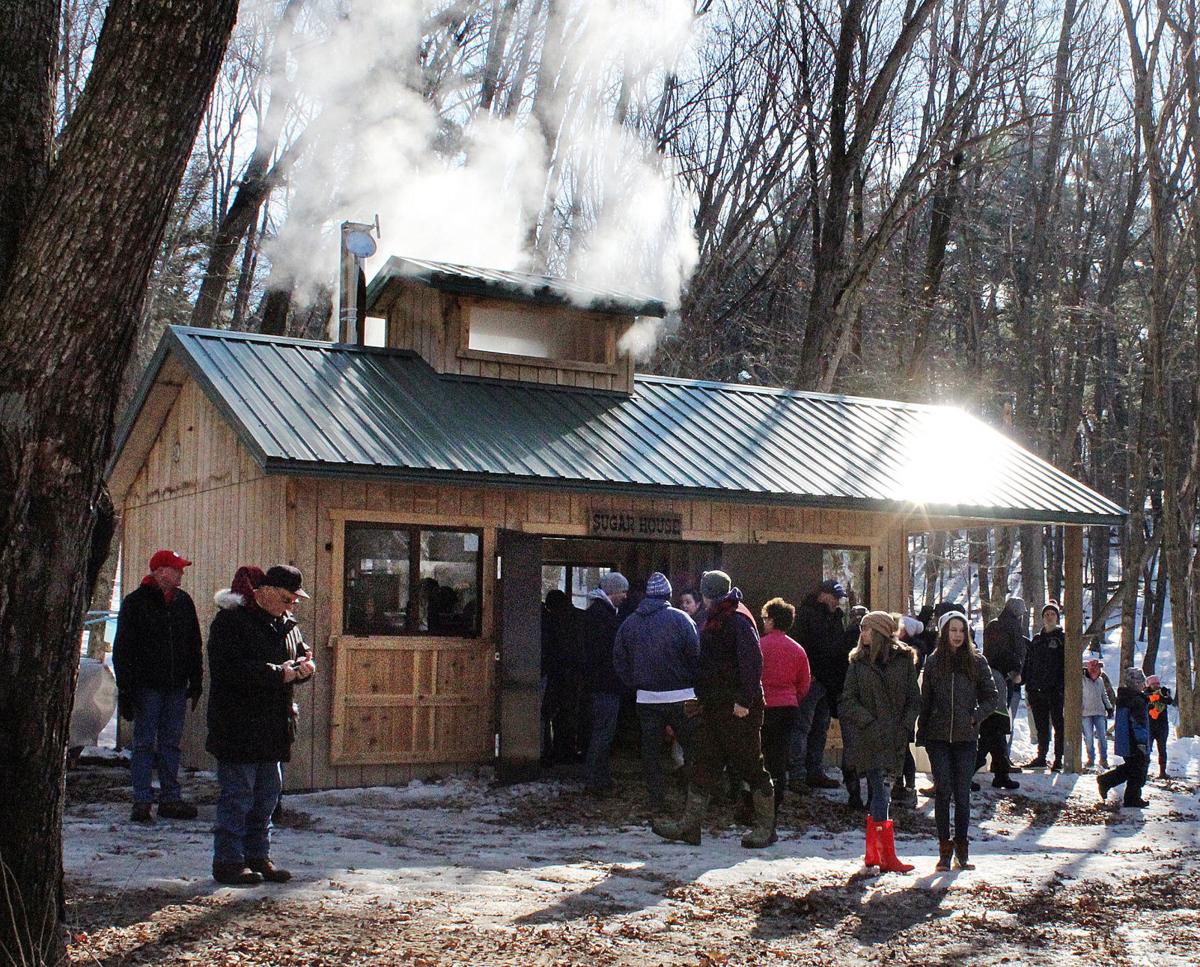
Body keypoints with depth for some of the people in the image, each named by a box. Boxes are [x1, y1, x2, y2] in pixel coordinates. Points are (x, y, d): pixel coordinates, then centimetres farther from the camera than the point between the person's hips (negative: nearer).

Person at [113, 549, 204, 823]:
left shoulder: (183, 602, 10)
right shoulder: (135, 603, -5)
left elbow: (194, 645, 17)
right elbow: (122, 649, -5)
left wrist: (196, 682, 12)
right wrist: (125, 688, -11)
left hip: (176, 687, 5)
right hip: (147, 686, -4)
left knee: (171, 744, 8)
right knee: (144, 744, -1)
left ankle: (171, 799, 14)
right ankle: (142, 802, 3)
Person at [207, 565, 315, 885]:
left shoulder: (286, 624, 12)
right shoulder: (230, 621, -13)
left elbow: (301, 654, 21)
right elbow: (232, 669, -23)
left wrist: (302, 666, -4)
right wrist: (279, 674, -22)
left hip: (274, 727, 8)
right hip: (238, 726, -8)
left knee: (267, 796, 13)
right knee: (238, 796, -5)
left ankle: (258, 856, 22)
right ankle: (227, 861, 3)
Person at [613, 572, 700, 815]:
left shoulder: (629, 623, 5)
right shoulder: (680, 619, -7)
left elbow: (619, 659, 8)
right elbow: (696, 656, -9)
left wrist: (635, 685, 13)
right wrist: (696, 687, 2)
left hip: (646, 698, 3)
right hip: (680, 697, -3)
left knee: (650, 749, 9)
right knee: (691, 747, 8)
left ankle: (656, 799, 9)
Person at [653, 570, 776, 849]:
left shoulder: (738, 620, -14)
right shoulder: (715, 620, 17)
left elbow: (752, 661, -23)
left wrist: (745, 700, -25)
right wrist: (701, 695, 17)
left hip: (738, 710, -10)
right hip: (714, 707, 10)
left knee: (749, 766, -2)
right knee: (705, 766, 9)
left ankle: (766, 828, 8)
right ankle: (690, 825, 12)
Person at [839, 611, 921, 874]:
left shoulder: (904, 660, 6)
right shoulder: (858, 663, 4)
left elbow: (914, 700, 9)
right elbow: (847, 702, 1)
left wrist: (904, 727, -4)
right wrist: (870, 723, -11)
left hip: (894, 737, 2)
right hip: (868, 739, -2)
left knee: (878, 794, 9)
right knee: (880, 793, -9)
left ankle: (873, 853, 17)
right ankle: (887, 856, -10)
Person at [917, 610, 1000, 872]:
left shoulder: (977, 661, 4)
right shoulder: (934, 662, 5)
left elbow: (992, 697, 9)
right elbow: (925, 700, 8)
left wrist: (976, 715, -6)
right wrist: (921, 735, 4)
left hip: (966, 737, 0)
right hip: (938, 737, 0)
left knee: (962, 793, 2)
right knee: (943, 791, -2)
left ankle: (962, 848, 10)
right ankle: (945, 847, 5)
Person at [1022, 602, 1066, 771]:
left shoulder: (1063, 638, 3)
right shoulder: (1036, 639, 16)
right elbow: (1028, 663, 16)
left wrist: (1065, 686, -13)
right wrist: (1028, 686, 10)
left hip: (1055, 689, -4)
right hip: (1037, 690, 4)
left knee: (1058, 725, -3)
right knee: (1041, 726, 10)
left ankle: (1058, 759, 1)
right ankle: (1041, 758, 18)